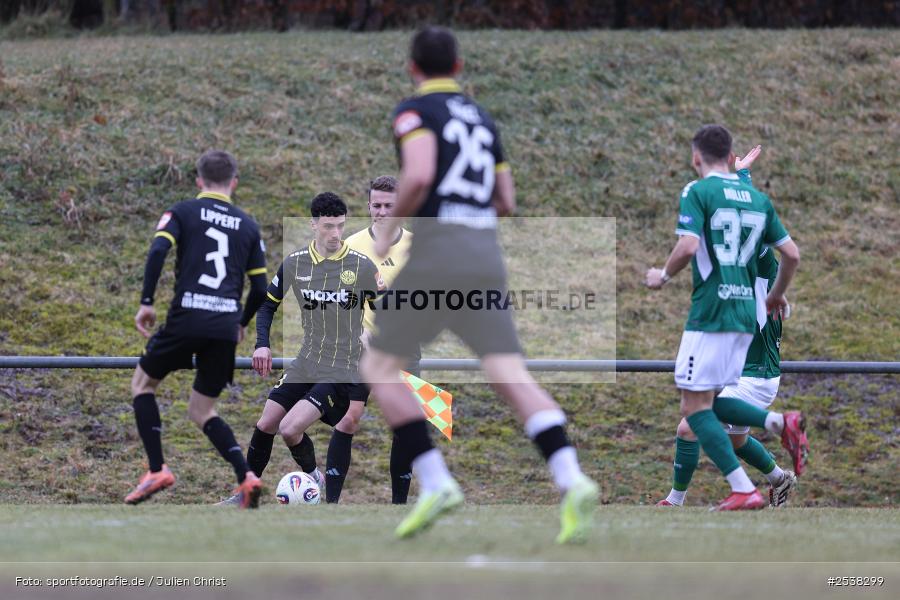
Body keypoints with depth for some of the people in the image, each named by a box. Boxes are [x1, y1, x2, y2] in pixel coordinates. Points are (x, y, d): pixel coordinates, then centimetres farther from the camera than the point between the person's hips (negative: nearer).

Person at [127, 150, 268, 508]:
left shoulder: (183, 212, 7)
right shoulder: (247, 226, 16)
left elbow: (158, 251, -11)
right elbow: (260, 289, 14)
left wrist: (146, 302, -8)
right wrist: (242, 324, 30)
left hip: (187, 318, -3)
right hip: (225, 326, 3)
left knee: (143, 383, 20)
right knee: (201, 411, 16)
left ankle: (157, 470, 5)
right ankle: (246, 478, -5)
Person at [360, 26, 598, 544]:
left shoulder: (415, 112, 1)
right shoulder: (482, 119, 21)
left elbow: (419, 176, -17)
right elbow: (506, 203, 22)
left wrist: (389, 232, -4)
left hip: (435, 254, -5)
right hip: (486, 256, 6)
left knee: (379, 367, 9)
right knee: (511, 377, -5)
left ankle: (435, 482, -5)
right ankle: (571, 479, -27)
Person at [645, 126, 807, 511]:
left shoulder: (697, 192, -6)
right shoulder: (758, 198, 13)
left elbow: (688, 247, -19)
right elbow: (791, 254, 13)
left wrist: (663, 276, 0)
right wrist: (777, 294, 30)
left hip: (710, 313, -7)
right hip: (746, 314, 7)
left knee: (695, 408, -2)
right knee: (710, 403, 18)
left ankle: (744, 490, -12)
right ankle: (780, 423, -5)